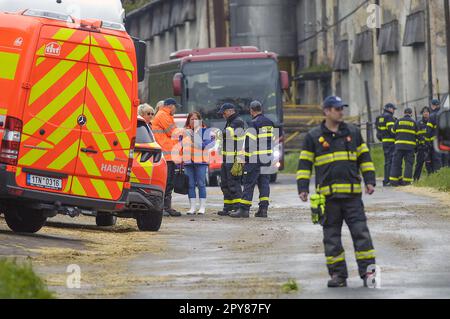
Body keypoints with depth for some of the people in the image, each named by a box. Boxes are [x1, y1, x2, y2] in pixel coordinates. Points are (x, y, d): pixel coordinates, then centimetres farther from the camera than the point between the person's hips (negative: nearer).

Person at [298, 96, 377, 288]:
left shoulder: (353, 132, 10)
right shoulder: (313, 137, 5)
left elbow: (364, 157, 15)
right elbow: (304, 164, 7)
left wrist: (370, 180, 6)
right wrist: (303, 188, -2)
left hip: (352, 193, 1)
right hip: (328, 195, -1)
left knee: (360, 232, -6)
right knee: (331, 236, 3)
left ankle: (367, 272, -6)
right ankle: (338, 274, 9)